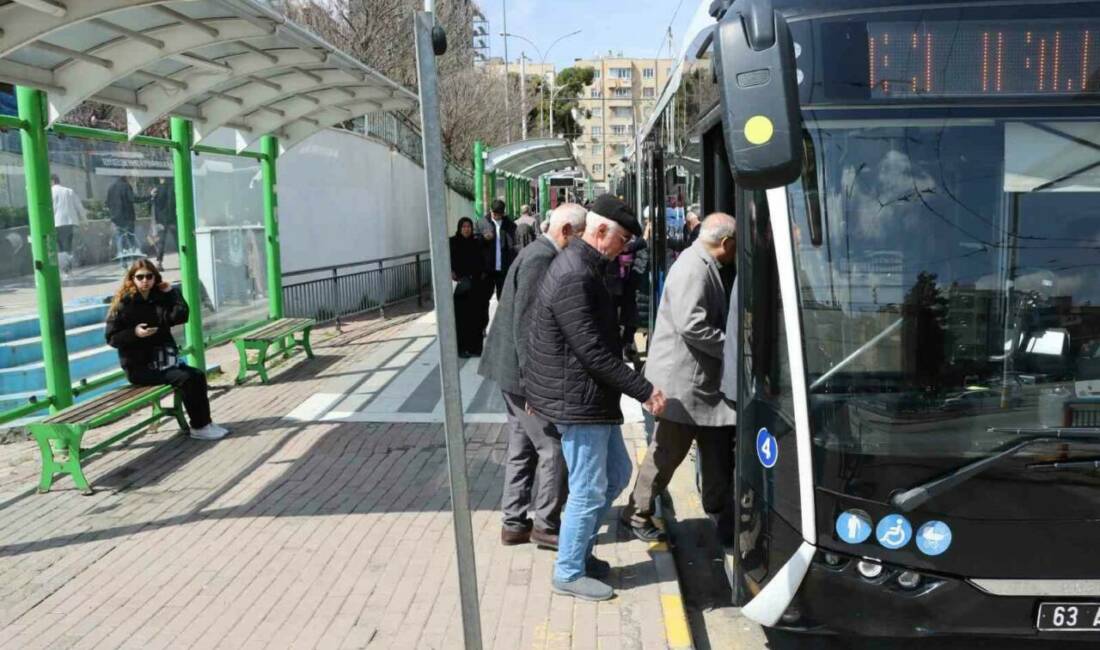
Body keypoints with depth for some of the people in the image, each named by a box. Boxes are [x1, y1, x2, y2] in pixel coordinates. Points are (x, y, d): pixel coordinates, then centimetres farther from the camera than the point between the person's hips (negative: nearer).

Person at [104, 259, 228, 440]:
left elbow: (181, 316, -8)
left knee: (198, 375, -9)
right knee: (185, 379, -21)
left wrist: (171, 292, -5)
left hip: (162, 360, 6)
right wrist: (135, 333, -24)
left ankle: (205, 422, -4)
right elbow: (111, 338, -9)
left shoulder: (159, 298, 8)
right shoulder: (124, 304, -7)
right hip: (139, 367, -6)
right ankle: (198, 427, -13)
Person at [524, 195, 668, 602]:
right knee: (589, 490, 2)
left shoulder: (582, 267, 12)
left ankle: (578, 549, 33)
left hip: (593, 399, 10)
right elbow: (593, 351, -26)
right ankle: (569, 572, 19)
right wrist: (644, 390, -21)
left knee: (617, 474, 19)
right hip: (578, 401, -10)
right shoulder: (574, 277, -23)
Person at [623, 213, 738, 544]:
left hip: (702, 378, 10)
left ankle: (719, 510, 28)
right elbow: (692, 325, -28)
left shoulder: (705, 266, 13)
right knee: (669, 449, 2)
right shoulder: (693, 269, -20)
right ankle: (638, 514, 17)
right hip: (682, 379, -10)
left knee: (718, 444, 15)